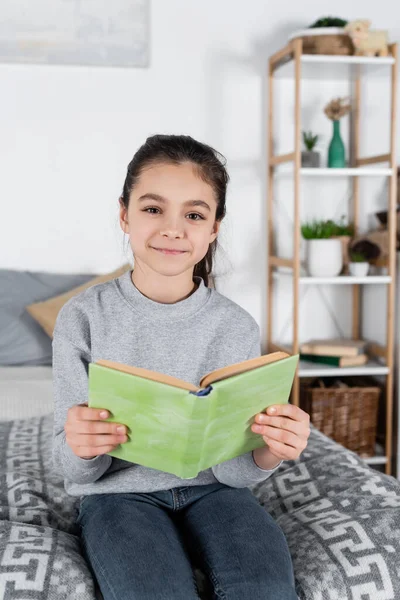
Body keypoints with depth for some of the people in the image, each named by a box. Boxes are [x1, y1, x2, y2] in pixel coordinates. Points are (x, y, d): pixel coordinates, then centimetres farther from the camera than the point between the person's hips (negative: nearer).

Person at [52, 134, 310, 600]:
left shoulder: (237, 328, -5)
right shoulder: (83, 317, -9)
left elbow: (233, 471, -4)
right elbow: (74, 470, -7)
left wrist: (267, 454, -27)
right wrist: (80, 450, -31)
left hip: (209, 488, 2)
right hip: (117, 491, -1)